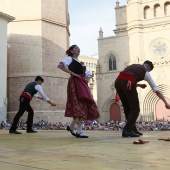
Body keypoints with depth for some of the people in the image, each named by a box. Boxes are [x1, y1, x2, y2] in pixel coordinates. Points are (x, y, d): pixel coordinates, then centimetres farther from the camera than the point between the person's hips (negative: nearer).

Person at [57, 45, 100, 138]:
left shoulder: (80, 62, 26)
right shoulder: (70, 59, 4)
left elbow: (88, 73, 36)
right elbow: (60, 65, -17)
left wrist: (86, 80, 16)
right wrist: (72, 73, -15)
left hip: (83, 84, 8)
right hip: (75, 83, -8)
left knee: (85, 106, 2)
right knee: (78, 106, -15)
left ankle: (71, 126, 10)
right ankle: (78, 130, -11)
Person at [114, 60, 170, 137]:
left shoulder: (133, 66, 35)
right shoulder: (146, 72, 19)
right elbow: (156, 90, 18)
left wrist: (139, 85, 34)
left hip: (118, 81, 6)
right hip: (127, 84, -6)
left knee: (127, 108, 17)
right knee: (135, 109, 6)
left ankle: (133, 129, 20)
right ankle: (127, 130, -3)